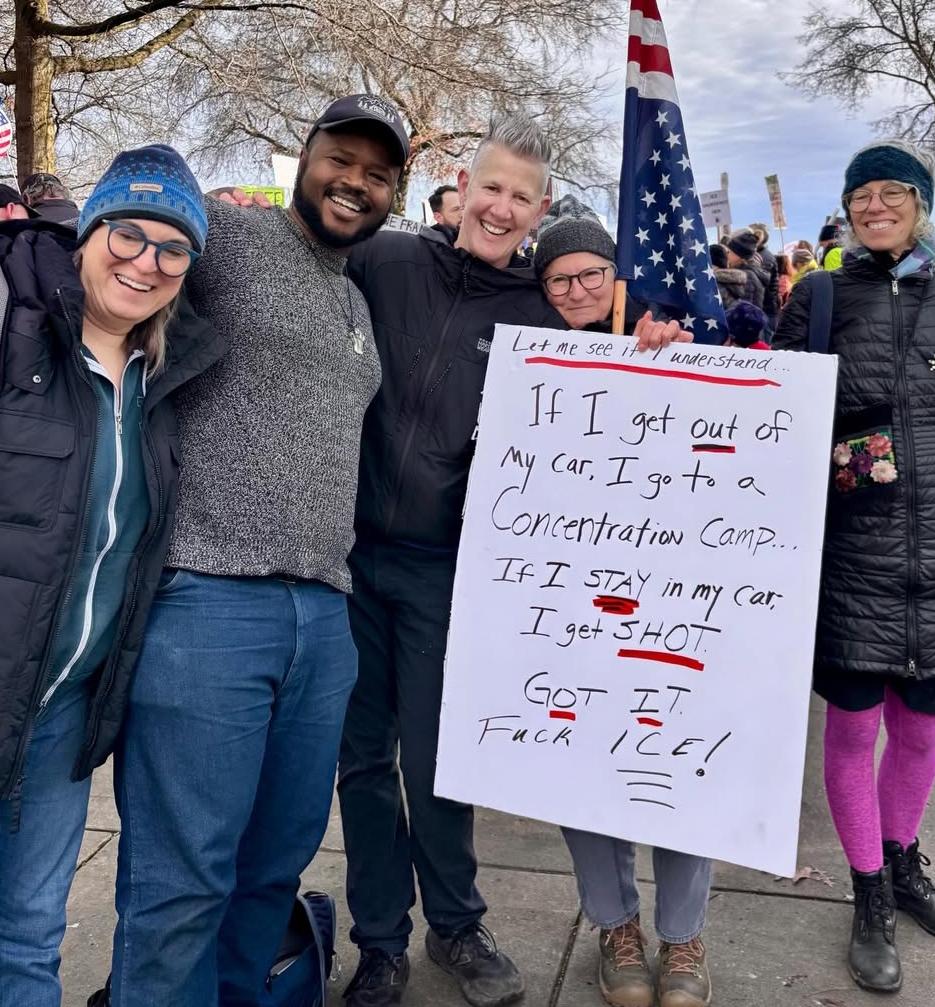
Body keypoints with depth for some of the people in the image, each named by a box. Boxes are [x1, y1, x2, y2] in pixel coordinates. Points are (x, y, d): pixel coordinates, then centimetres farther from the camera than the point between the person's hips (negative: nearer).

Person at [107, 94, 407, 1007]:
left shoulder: (359, 307, 23)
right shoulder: (223, 234, 2)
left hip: (323, 616, 7)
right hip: (205, 604, -7)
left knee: (277, 863, 16)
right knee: (181, 880, 0)